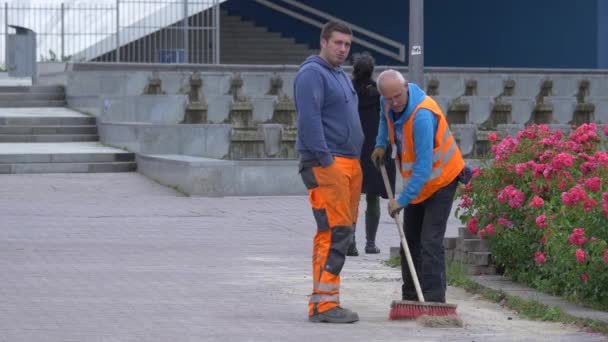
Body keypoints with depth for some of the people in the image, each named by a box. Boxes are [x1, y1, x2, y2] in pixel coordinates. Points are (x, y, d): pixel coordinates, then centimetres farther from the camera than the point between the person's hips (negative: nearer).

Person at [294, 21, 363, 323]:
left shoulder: (341, 77, 23)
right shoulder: (312, 74, -9)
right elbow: (309, 120, -18)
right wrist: (325, 160, -22)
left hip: (349, 163, 10)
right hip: (326, 164, -10)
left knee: (343, 231, 8)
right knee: (335, 232, -14)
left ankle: (324, 299, 12)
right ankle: (323, 303, -15)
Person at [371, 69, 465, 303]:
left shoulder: (422, 115, -35)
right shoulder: (387, 103, -9)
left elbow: (424, 166, -35)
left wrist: (403, 199, -34)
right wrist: (381, 144, 8)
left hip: (441, 179, -9)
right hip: (415, 180, 9)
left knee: (430, 242, -16)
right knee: (410, 240, 13)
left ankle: (434, 301, -16)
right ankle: (411, 298, 22)